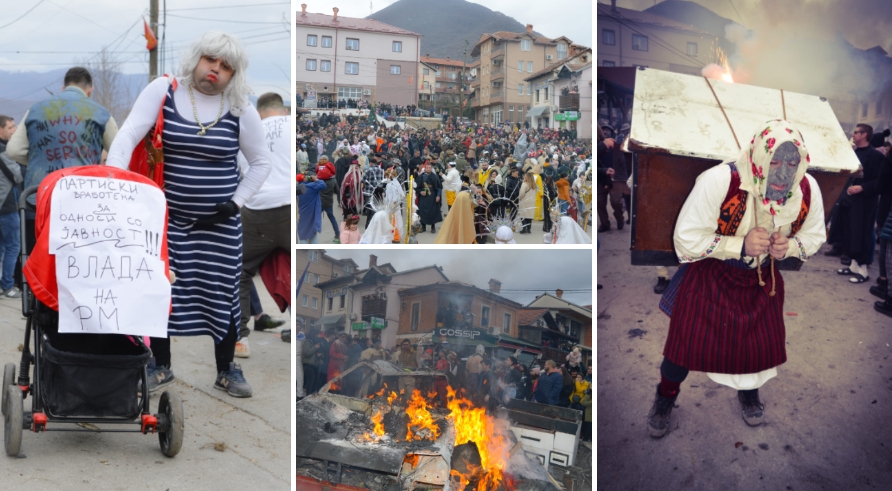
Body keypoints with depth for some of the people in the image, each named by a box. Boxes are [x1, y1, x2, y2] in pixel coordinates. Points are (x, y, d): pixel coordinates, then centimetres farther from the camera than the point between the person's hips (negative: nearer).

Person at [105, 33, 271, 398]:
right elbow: (129, 134, -16)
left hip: (219, 220, 1)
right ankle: (161, 366, 24)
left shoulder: (240, 109, -3)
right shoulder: (164, 91, -6)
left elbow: (261, 162, 6)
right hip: (168, 216, 0)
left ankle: (226, 369, 21)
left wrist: (237, 202, -3)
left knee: (223, 291, 5)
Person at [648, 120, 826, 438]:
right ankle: (666, 395, 30)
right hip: (709, 276, -3)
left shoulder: (808, 190, -19)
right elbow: (686, 239, -28)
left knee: (763, 344, 8)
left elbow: (814, 235, 0)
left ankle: (749, 390, 44)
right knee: (687, 342, -2)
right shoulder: (720, 181, -33)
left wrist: (789, 246, -22)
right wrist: (741, 245, -35)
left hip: (761, 280, 4)